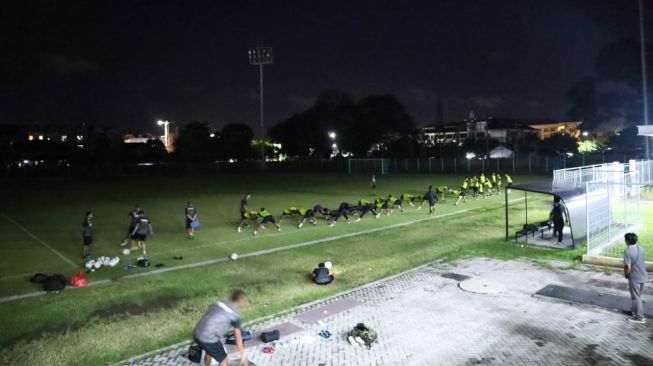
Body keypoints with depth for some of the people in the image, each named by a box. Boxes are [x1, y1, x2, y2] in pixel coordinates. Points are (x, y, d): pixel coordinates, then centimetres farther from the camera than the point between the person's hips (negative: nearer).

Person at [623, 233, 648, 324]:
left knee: (636, 297, 4)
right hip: (643, 276, 8)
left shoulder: (627, 251, -21)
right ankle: (634, 311, 35)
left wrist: (626, 274, -6)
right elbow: (644, 263, 11)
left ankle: (639, 318, 11)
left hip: (634, 278, -8)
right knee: (637, 295, 21)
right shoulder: (640, 249, 2)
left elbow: (628, 267, -24)